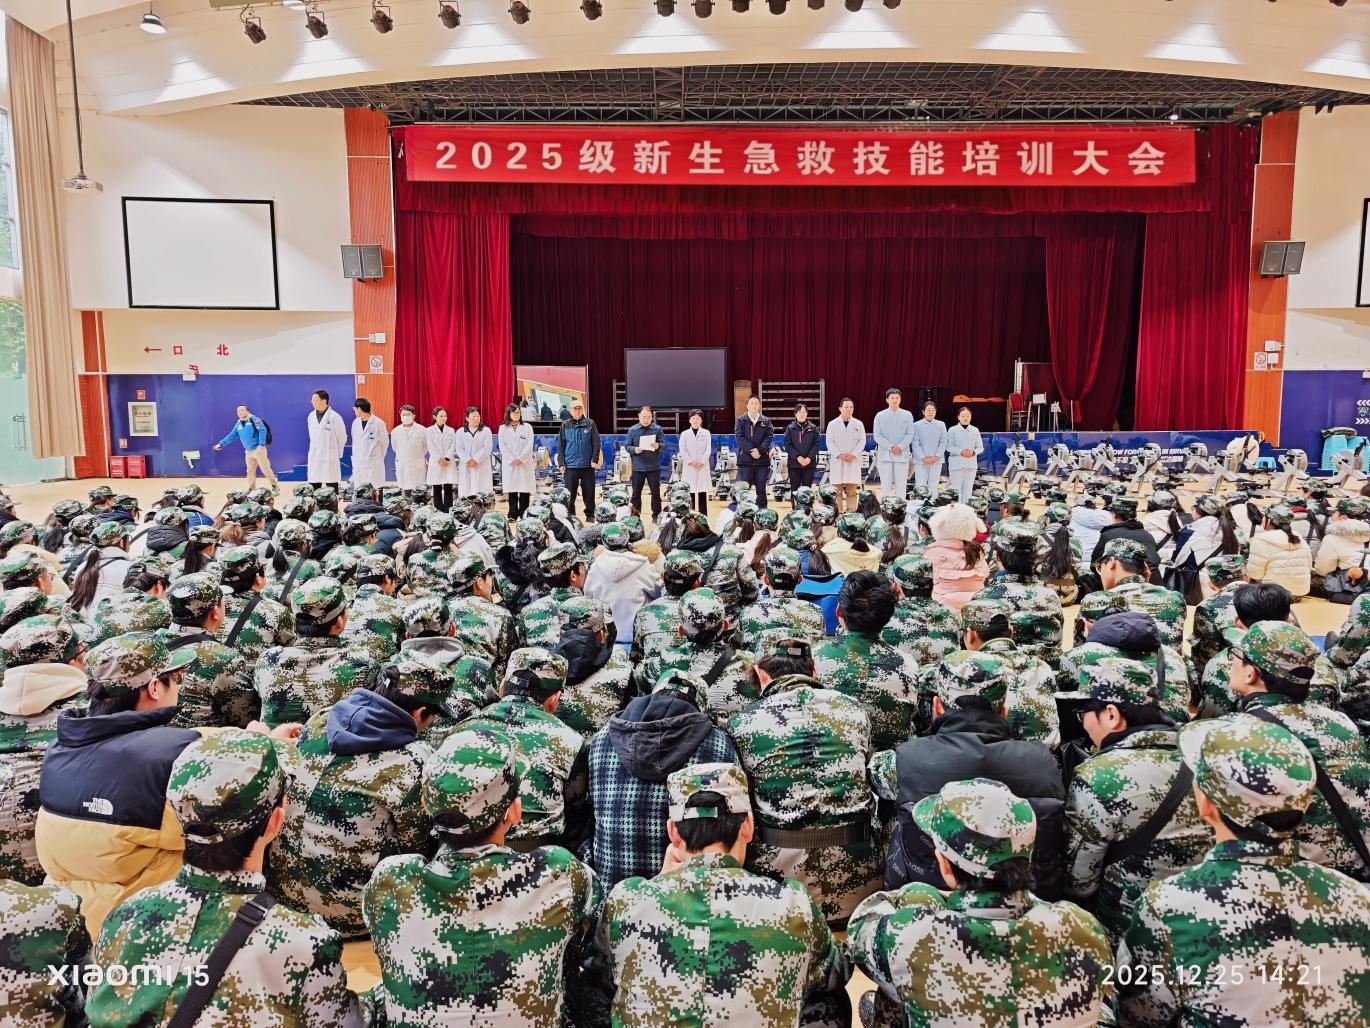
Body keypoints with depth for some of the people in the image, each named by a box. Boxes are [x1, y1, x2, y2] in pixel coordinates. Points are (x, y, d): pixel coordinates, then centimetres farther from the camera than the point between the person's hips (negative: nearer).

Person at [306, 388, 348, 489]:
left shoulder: (335, 417, -10)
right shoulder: (311, 416, 6)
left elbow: (342, 437, 0)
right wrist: (316, 450, 14)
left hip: (330, 460, -5)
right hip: (314, 459, 5)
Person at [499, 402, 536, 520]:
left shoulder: (527, 427, 8)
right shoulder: (503, 428, 9)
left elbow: (529, 445, 0)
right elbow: (502, 446, 1)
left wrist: (521, 459, -11)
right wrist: (512, 459, -9)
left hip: (525, 464, 0)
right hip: (509, 464, 0)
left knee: (525, 490, -4)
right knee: (512, 490, 0)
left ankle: (523, 514, -1)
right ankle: (512, 515, 2)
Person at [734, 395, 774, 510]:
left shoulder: (766, 421, 10)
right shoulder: (741, 420, 7)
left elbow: (768, 437, -1)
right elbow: (740, 437, -5)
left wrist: (759, 450, -17)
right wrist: (751, 450, -17)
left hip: (762, 459, 1)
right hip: (745, 459, -1)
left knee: (761, 489, 6)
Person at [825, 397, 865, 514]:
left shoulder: (858, 424, 9)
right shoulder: (832, 424, 6)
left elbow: (862, 441, 3)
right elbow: (830, 442, 0)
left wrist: (853, 455, -10)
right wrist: (839, 455, -11)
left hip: (853, 461, 1)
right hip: (837, 461, -1)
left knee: (851, 490, -1)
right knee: (837, 490, -1)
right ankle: (838, 513, 1)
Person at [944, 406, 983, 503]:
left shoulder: (975, 430, 8)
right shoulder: (952, 430, 0)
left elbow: (980, 447, 7)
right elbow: (949, 446, -6)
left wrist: (973, 452, -14)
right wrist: (961, 451, -20)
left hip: (971, 464, 3)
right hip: (956, 464, -3)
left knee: (968, 491, 6)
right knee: (956, 490, 0)